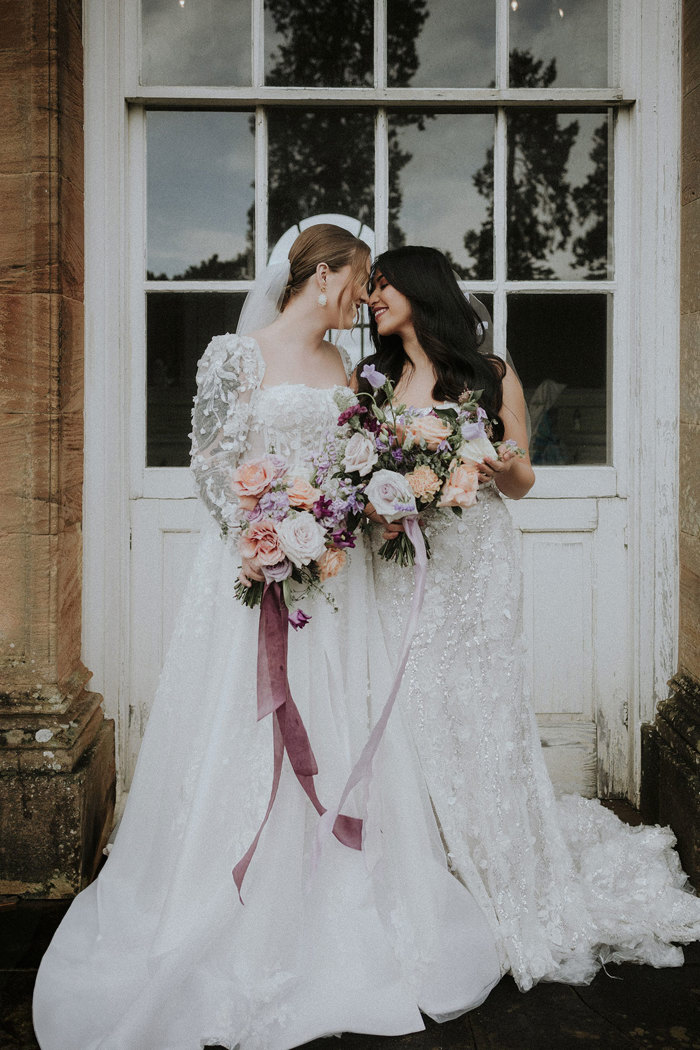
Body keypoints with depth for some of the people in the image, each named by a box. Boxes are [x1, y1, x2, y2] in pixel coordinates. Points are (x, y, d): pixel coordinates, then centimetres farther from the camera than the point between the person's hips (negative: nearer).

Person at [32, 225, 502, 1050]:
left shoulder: (341, 366, 15)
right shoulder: (238, 354, -4)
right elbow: (210, 462, -7)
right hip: (258, 566, -6)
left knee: (338, 739, 7)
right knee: (247, 741, -1)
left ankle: (337, 918, 21)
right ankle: (236, 933, 13)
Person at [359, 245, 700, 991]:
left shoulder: (491, 378, 6)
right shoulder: (370, 382, 14)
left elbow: (520, 482, 10)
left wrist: (505, 469, -12)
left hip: (472, 566, -2)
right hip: (398, 567, 2)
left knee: (481, 718, -2)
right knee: (408, 717, -1)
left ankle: (512, 900, 14)